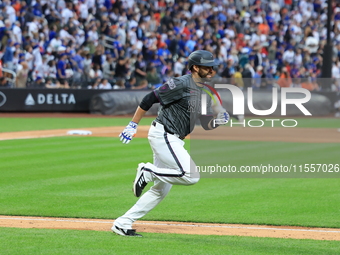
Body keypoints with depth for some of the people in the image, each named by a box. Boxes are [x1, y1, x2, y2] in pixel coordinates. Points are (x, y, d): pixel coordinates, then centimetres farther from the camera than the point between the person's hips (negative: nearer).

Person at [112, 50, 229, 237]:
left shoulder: (205, 93, 13)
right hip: (162, 135, -10)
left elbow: (207, 125, 14)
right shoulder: (181, 84, -14)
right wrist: (133, 125, -12)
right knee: (191, 175, -21)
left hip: (174, 141, 10)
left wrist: (219, 120, -8)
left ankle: (123, 223, 12)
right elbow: (149, 100, -12)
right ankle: (148, 171, -6)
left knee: (162, 189, 9)